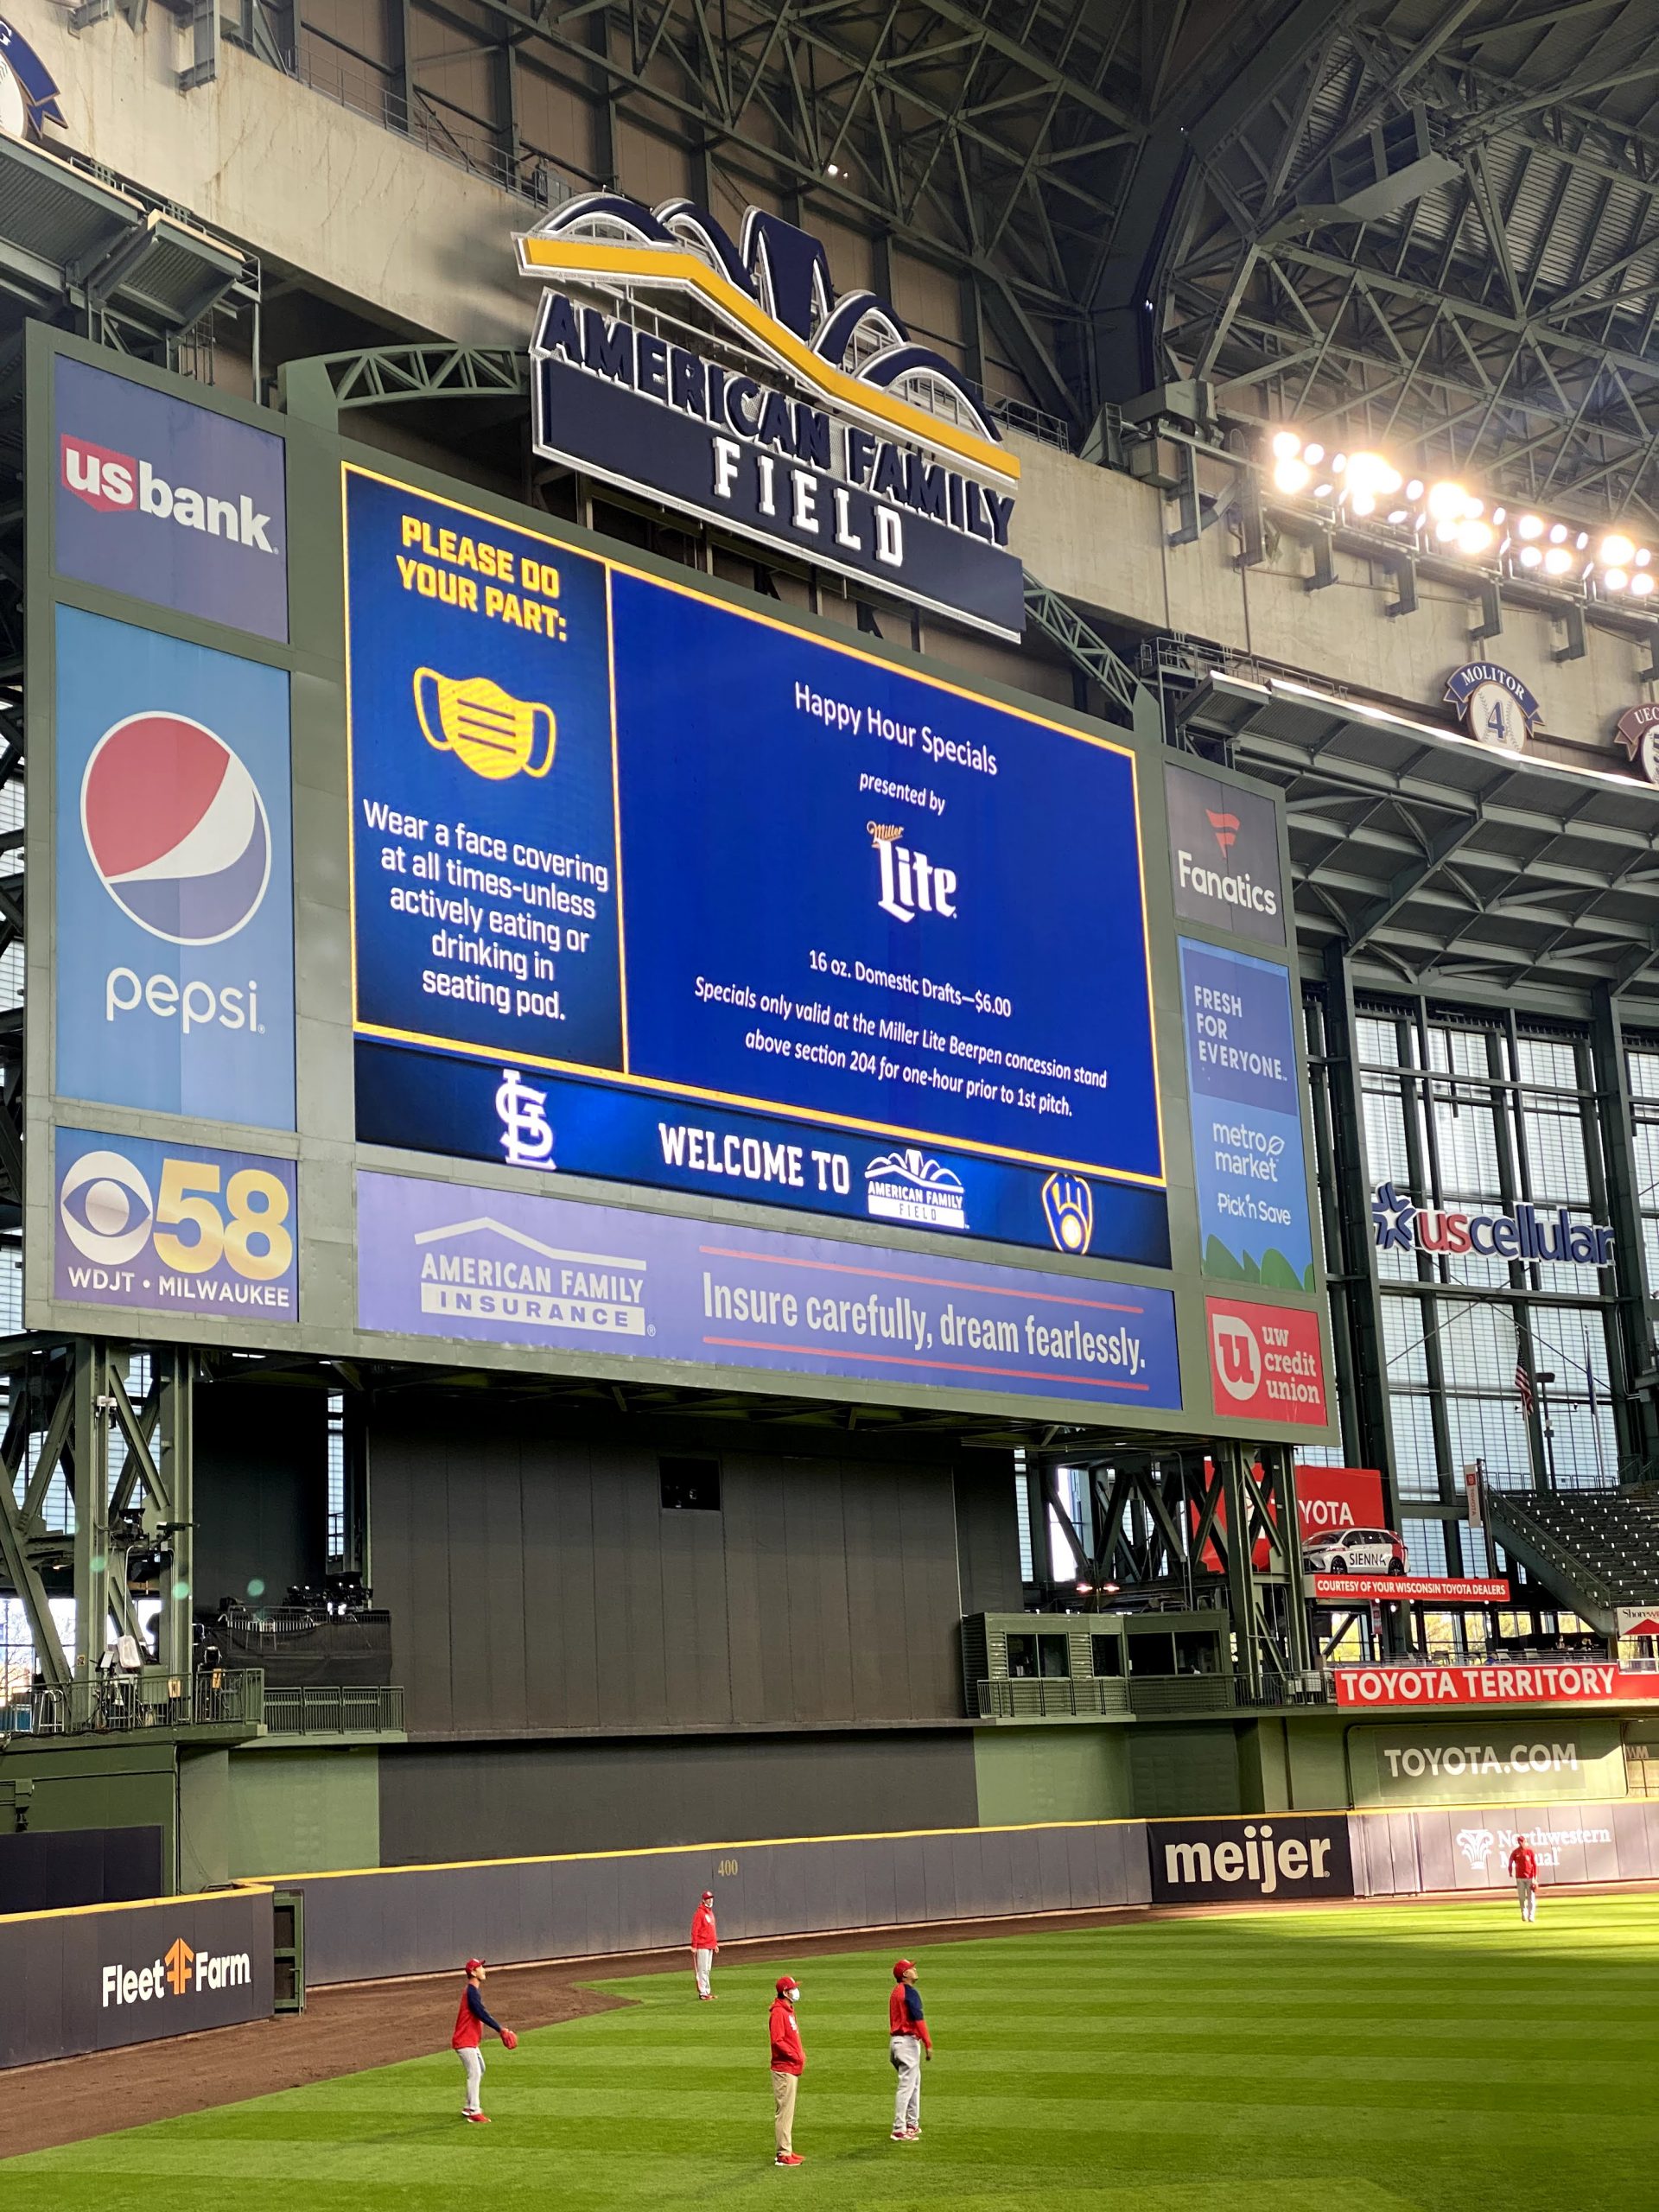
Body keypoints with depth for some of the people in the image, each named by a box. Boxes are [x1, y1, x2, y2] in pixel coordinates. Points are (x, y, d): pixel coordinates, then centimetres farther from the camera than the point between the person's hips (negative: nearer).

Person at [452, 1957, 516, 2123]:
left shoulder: (474, 1990, 12)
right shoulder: (471, 1992, -20)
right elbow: (482, 2015, -28)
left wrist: (499, 2028, 13)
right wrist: (500, 2029, -28)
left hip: (471, 2040, 11)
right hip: (465, 2041, -11)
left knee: (480, 2070, 19)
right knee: (474, 2073, -10)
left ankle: (469, 2107, 26)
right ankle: (474, 2112, -8)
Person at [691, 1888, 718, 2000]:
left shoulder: (711, 1912, 16)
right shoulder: (699, 1913, -11)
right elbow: (695, 1930, -15)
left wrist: (715, 1943, 22)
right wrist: (694, 1946, -19)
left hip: (710, 1946, 9)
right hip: (702, 1946, -9)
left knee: (708, 1970, 12)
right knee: (703, 1970, -7)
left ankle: (707, 1991, 18)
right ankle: (702, 1993, -7)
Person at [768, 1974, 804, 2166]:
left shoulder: (789, 2011, 15)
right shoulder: (778, 2012, -15)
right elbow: (777, 2041, -23)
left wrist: (801, 2055, 9)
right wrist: (796, 2056, -19)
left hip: (793, 2069, 10)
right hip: (784, 2069, -10)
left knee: (788, 2110, 14)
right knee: (784, 2110, -6)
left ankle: (786, 2150, 21)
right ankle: (783, 2154, -3)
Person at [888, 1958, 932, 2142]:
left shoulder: (896, 1991, 15)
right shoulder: (910, 1992, -14)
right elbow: (918, 2019, -21)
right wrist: (928, 2044, -23)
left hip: (895, 2039, 10)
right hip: (908, 2041, -10)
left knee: (915, 2081, 21)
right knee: (907, 2085, -7)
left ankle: (912, 2124, 28)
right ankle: (899, 2130, -8)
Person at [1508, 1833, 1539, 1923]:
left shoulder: (1530, 1851, -1)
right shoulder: (1515, 1852, 3)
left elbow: (1535, 1865, 0)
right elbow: (1510, 1862, 8)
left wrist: (1535, 1878, -4)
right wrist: (1510, 1871, -8)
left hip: (1530, 1877, -1)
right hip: (1520, 1878, 1)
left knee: (1531, 1897, -5)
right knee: (1522, 1897, 4)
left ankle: (1531, 1916, -2)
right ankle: (1524, 1913, 22)